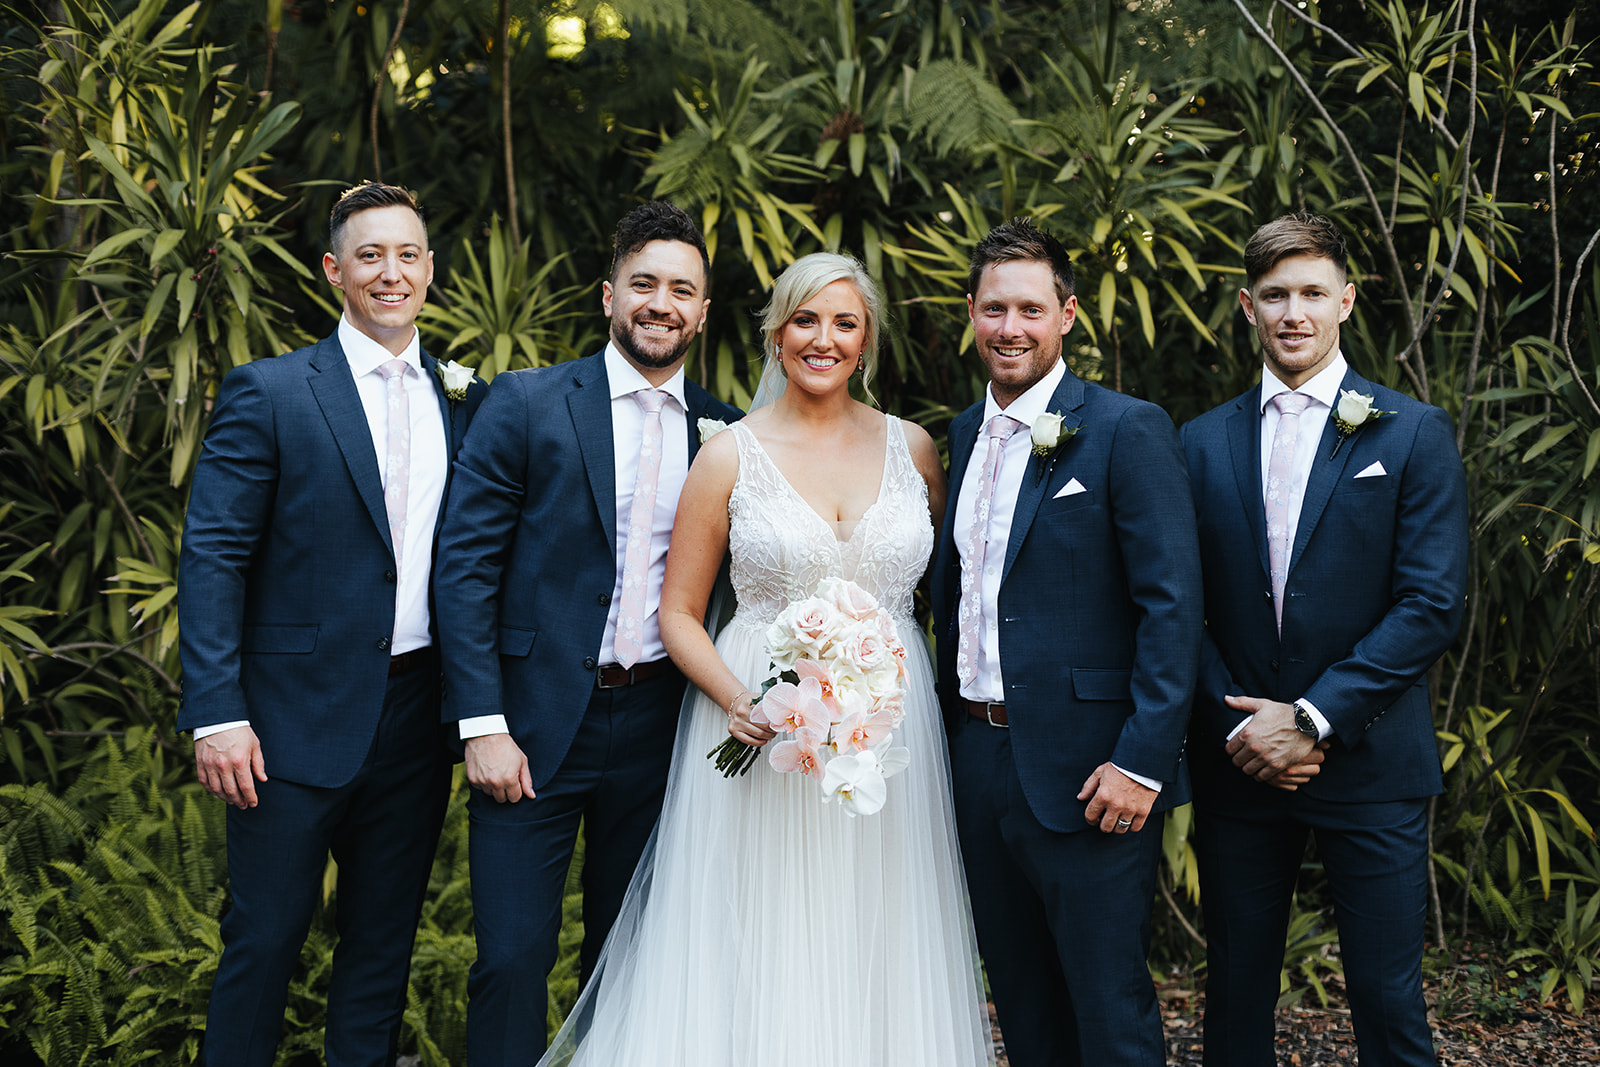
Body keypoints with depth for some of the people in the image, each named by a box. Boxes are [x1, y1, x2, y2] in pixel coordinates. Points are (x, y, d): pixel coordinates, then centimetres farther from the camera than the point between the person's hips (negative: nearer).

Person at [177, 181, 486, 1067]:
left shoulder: (463, 399, 8)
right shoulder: (269, 393, -6)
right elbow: (212, 558, -10)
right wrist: (215, 715, -17)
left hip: (418, 716, 4)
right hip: (300, 716, -4)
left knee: (385, 936, 15)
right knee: (266, 935, 4)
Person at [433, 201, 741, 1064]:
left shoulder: (723, 433, 6)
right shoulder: (526, 403, -3)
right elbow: (465, 565, -7)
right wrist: (482, 725, -12)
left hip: (658, 728, 3)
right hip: (535, 722, -3)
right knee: (512, 959, -3)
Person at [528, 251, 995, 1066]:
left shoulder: (912, 447, 6)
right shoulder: (730, 455, -1)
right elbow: (678, 612, 2)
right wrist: (739, 703, -15)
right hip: (762, 724, -2)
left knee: (876, 956, 7)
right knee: (757, 954, 1)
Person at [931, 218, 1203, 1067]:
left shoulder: (1128, 431, -9)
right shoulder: (964, 433, 12)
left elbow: (1173, 606, -14)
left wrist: (1142, 761, -20)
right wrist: (950, 725, 12)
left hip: (1086, 774, -6)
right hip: (980, 761, 7)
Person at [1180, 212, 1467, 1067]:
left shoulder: (1414, 435, 0)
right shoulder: (1203, 442, 8)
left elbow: (1433, 604, -8)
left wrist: (1314, 719, -14)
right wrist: (1240, 722, -8)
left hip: (1369, 766, -2)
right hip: (1239, 766, 3)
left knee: (1386, 997, 2)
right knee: (1235, 994, 11)